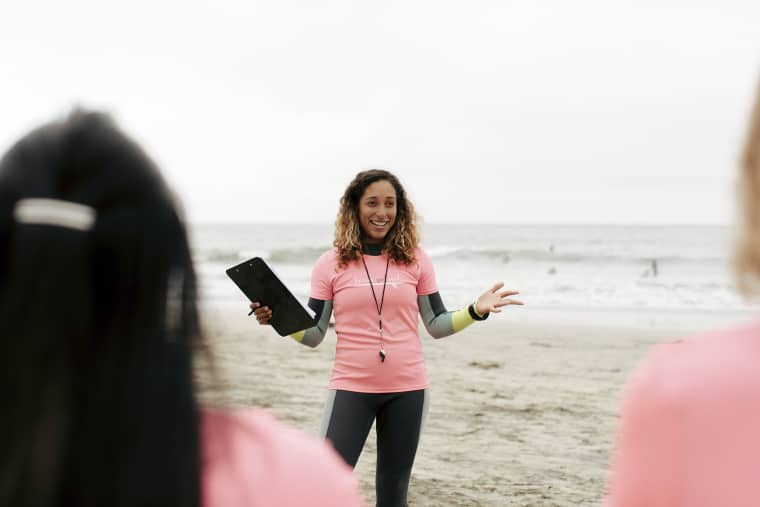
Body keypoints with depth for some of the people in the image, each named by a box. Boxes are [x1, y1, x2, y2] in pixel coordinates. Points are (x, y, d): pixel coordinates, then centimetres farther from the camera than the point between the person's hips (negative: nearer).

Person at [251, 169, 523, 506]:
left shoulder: (415, 260, 2)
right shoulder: (331, 264, -2)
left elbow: (436, 325, 6)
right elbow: (313, 335, -1)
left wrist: (475, 311, -11)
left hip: (407, 389, 2)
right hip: (351, 388, -2)